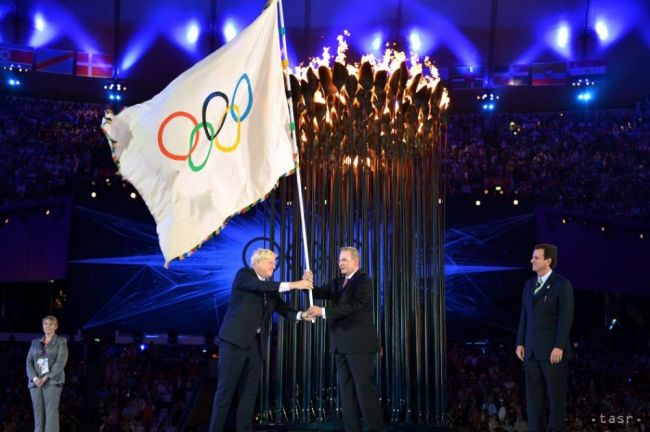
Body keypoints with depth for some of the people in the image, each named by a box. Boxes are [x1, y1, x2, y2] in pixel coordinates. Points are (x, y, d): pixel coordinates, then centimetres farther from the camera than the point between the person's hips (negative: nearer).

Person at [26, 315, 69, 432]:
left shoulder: (61, 342, 5)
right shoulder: (35, 342, 17)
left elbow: (60, 363, -6)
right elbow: (29, 362, 9)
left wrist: (45, 378, -15)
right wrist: (35, 378, -8)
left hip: (52, 381, -4)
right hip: (36, 382, 4)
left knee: (51, 413, -12)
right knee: (38, 414, 0)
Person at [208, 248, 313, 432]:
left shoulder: (270, 286, 16)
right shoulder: (244, 274, -3)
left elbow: (282, 308, 6)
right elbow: (259, 286, -22)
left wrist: (301, 315, -14)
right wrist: (292, 284, -26)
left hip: (256, 343, 7)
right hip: (235, 339, -7)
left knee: (250, 390, 6)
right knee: (226, 388, -5)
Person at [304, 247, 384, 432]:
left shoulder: (364, 281, -7)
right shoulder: (337, 282, 17)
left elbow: (354, 306, -20)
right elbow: (321, 293, 6)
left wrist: (323, 311, -23)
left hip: (360, 343, -8)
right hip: (341, 344, 8)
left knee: (365, 387, -8)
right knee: (346, 388, 8)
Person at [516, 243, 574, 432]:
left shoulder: (562, 285, -6)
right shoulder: (529, 284, 14)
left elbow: (566, 318, -12)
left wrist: (559, 347, -17)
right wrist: (520, 343, 8)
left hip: (553, 350, -6)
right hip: (532, 350, 6)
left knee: (556, 394, 1)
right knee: (533, 395, 8)